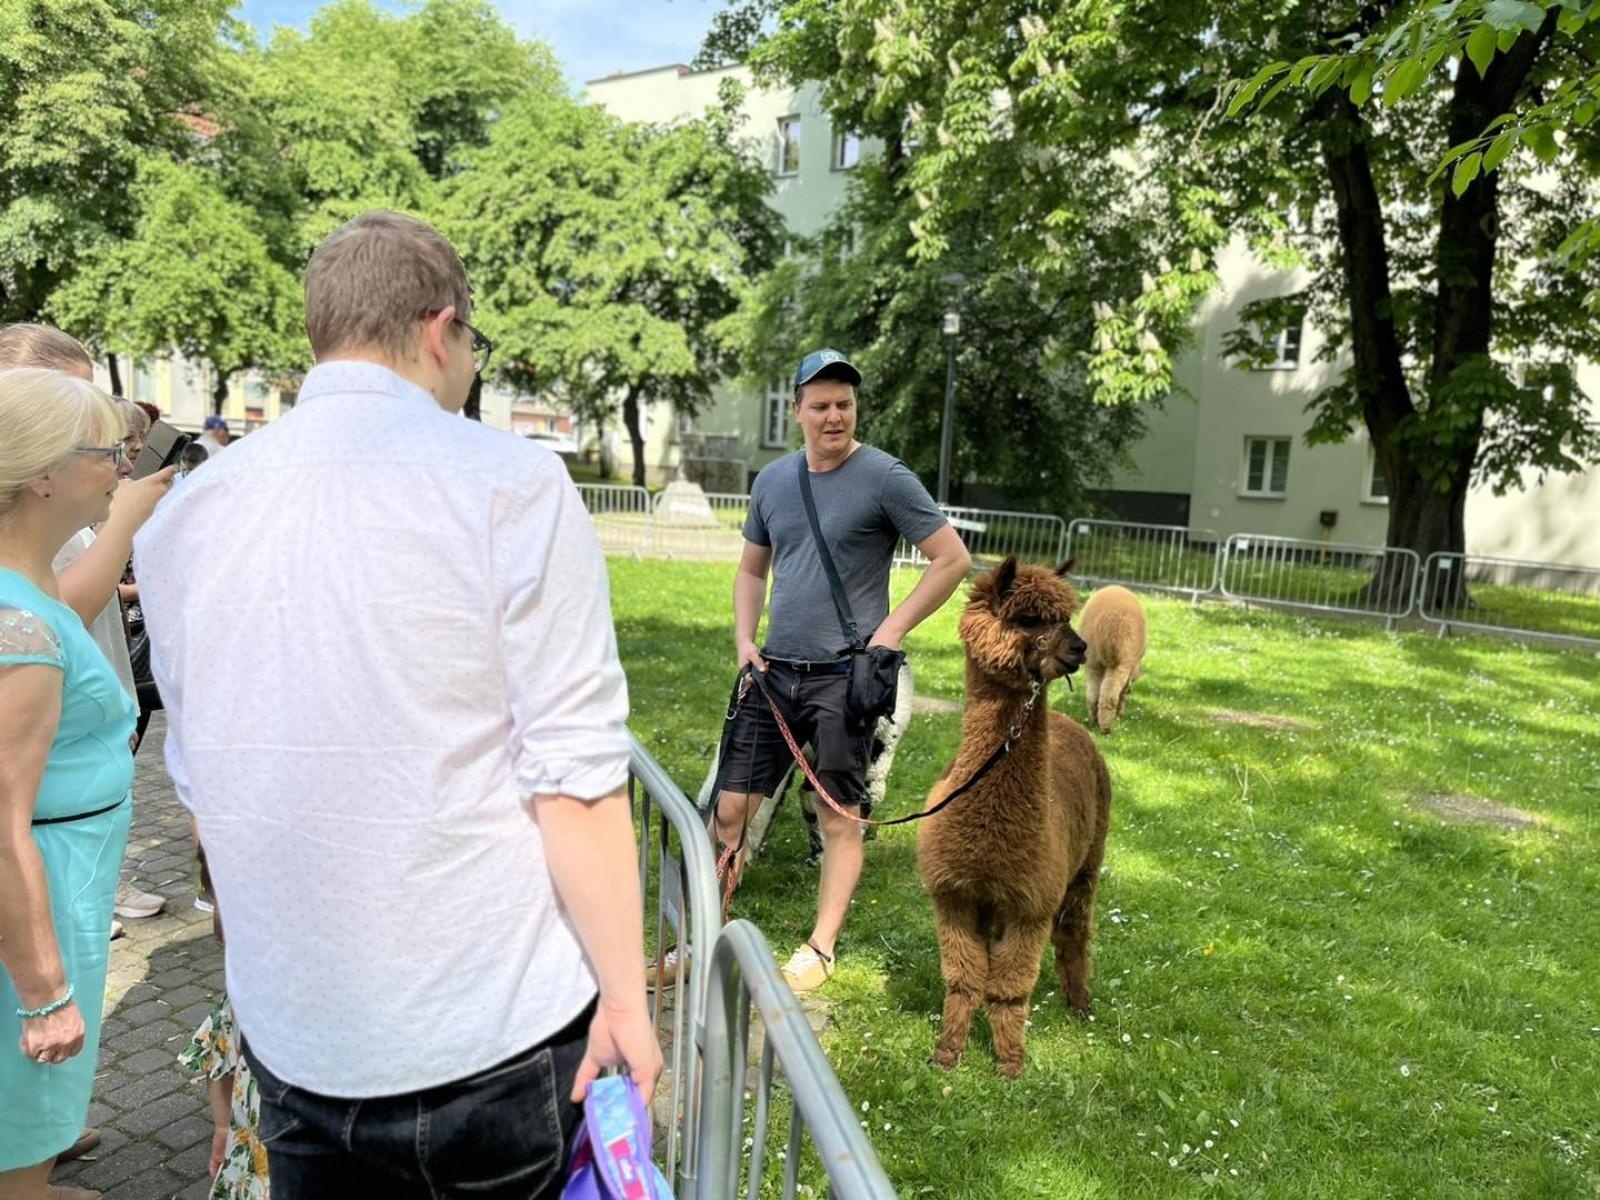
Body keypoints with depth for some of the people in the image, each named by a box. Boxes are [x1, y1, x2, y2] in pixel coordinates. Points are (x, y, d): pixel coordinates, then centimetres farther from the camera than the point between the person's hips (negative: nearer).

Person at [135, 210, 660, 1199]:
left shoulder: (187, 514, 2)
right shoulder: (510, 482, -15)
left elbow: (202, 780, 9)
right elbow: (574, 777, -18)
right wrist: (626, 996, -7)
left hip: (291, 1044, 5)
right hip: (496, 1041, -4)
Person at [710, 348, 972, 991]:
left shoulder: (883, 476, -8)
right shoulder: (773, 479, 9)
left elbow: (953, 558, -7)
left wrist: (892, 630, -11)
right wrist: (744, 638, 6)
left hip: (843, 675, -5)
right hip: (772, 671, 5)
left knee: (839, 817, 6)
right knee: (731, 806, 5)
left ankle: (820, 949, 20)